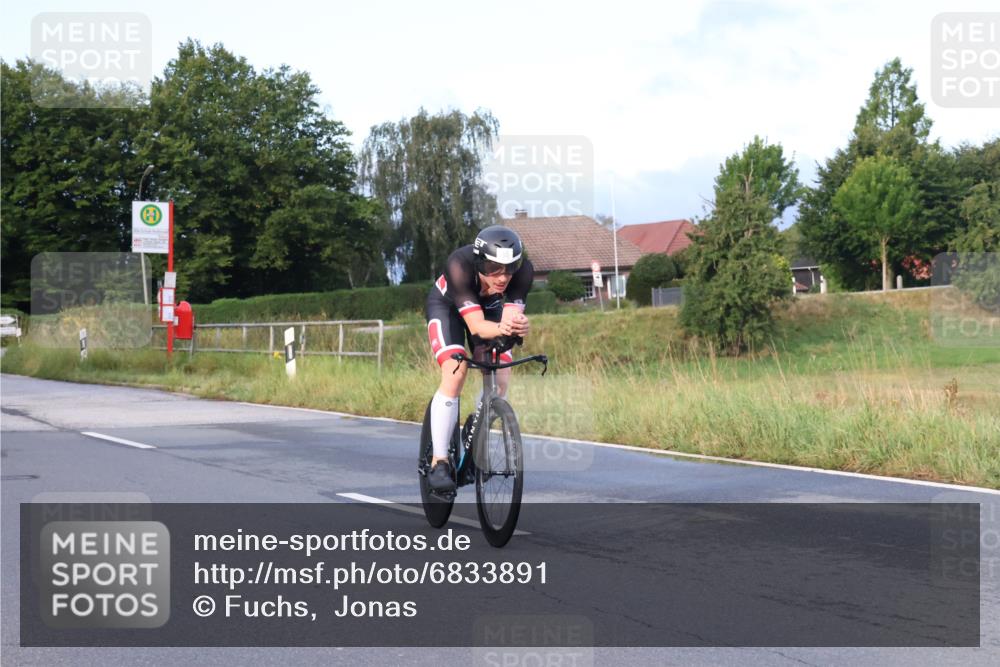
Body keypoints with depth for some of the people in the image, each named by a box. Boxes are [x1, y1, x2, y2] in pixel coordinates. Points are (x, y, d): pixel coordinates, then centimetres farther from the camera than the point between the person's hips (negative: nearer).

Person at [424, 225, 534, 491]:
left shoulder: (523, 270, -34)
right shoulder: (459, 265, -41)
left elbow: (511, 316, -40)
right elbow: (476, 326, -46)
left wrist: (518, 326, -64)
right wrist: (501, 328, -67)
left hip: (489, 308, 3)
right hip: (447, 306, -3)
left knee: (500, 380, -12)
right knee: (455, 375, -23)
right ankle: (439, 462, -18)